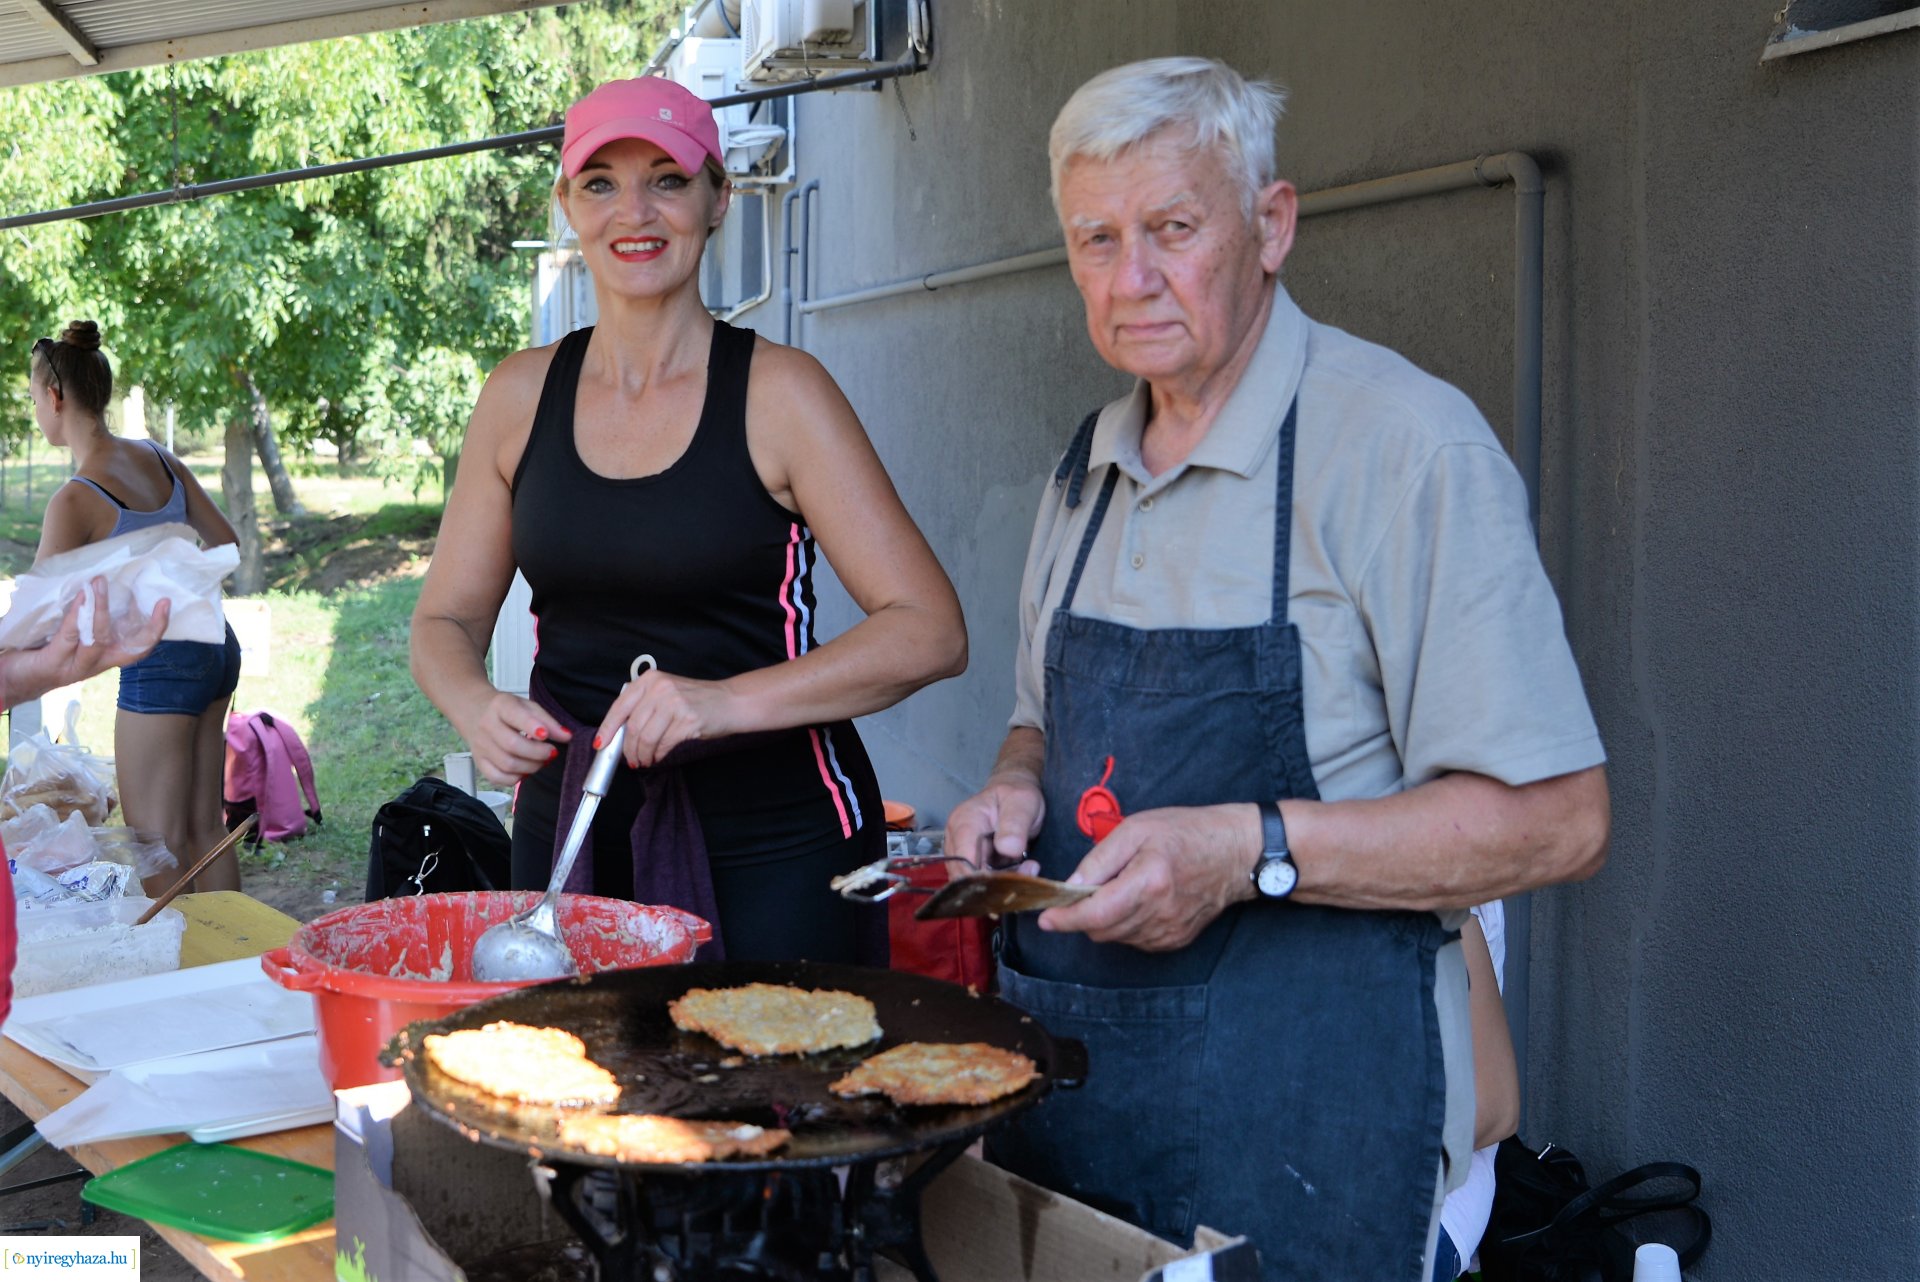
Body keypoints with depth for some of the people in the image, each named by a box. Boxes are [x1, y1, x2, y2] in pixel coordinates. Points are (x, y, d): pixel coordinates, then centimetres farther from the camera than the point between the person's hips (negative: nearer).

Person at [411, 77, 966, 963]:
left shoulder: (776, 392, -7)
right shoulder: (521, 397, 5)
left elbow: (930, 631, -13)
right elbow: (446, 619, 13)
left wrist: (727, 701, -25)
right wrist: (475, 706, -10)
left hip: (773, 844, -3)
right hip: (571, 832, 4)